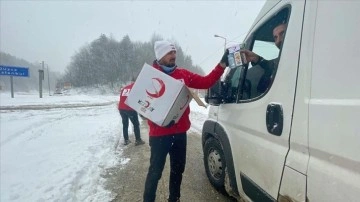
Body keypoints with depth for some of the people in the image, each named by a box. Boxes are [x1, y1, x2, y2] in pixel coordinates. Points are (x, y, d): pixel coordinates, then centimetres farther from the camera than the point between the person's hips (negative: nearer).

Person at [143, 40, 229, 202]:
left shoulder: (184, 74, 7)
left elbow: (206, 82, 3)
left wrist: (222, 64, -6)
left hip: (180, 132, 6)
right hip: (159, 133, -5)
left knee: (178, 169, 19)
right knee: (156, 171, 6)